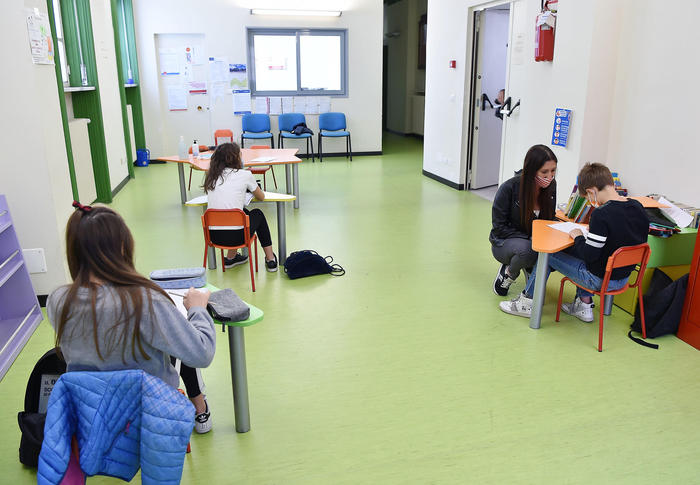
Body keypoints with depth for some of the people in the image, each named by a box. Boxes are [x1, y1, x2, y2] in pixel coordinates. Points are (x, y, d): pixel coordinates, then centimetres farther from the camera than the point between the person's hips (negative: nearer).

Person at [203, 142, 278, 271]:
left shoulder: (211, 177, 9)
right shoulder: (245, 175, -2)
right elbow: (261, 197, 16)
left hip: (213, 235, 5)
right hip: (235, 235, -4)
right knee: (258, 214, 26)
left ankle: (230, 257, 36)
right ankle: (270, 259, 28)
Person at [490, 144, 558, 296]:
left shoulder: (550, 186, -7)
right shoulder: (509, 188, -21)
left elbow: (550, 218, 9)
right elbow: (499, 227, -16)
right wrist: (529, 238, -25)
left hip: (535, 241, 5)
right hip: (504, 242, -5)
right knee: (526, 249, -38)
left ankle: (531, 268, 6)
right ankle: (509, 273, -5)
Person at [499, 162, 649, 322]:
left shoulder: (601, 214, -26)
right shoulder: (638, 207, -2)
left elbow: (589, 254, -23)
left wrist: (578, 237, -6)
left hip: (600, 280, -8)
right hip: (624, 277, 8)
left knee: (547, 254, 7)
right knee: (575, 252, 29)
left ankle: (527, 302, 20)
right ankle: (584, 305, 29)